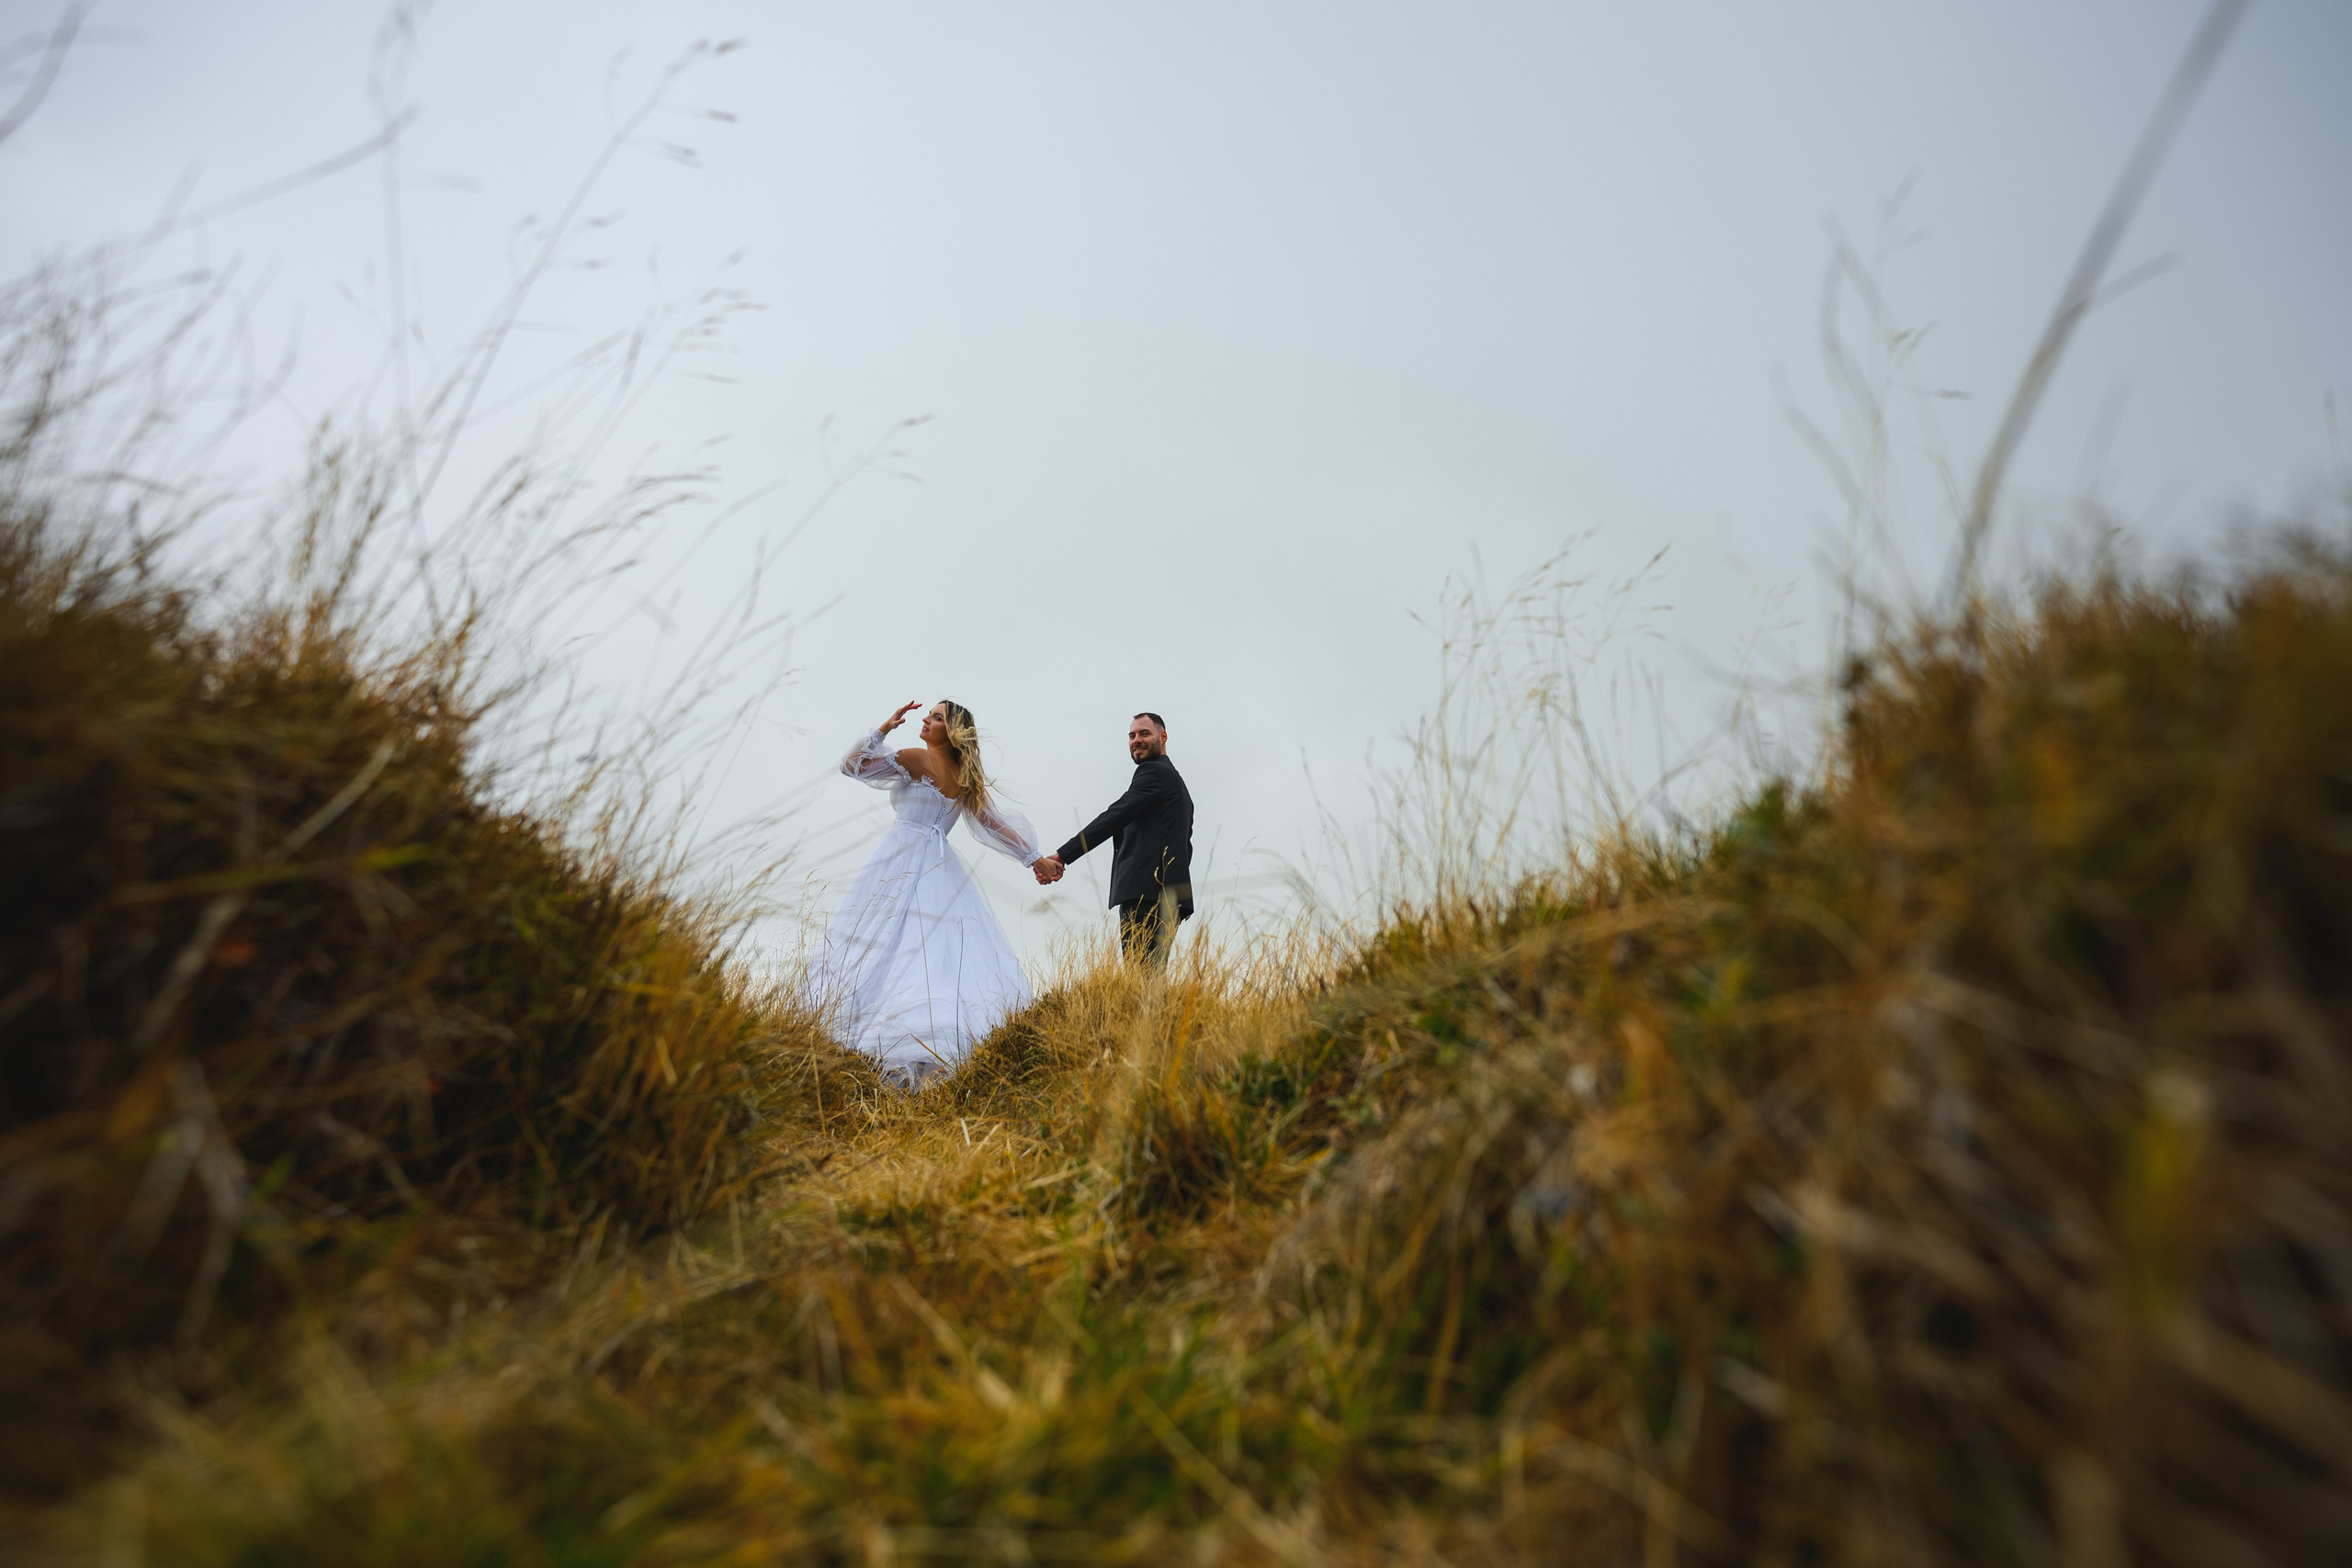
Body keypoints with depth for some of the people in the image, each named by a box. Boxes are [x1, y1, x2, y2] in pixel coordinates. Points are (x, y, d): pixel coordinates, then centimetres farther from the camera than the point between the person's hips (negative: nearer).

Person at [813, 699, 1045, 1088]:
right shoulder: (968, 779, 11)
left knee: (876, 947, -7)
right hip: (943, 867, 6)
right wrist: (1033, 857, 20)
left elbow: (852, 763, -6)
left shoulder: (917, 759, -7)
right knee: (948, 951, 1)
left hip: (902, 862, -6)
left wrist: (885, 727, -5)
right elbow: (996, 824, 13)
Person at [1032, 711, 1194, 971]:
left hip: (1146, 893, -10)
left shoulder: (1153, 772, -3)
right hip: (1172, 898, 10)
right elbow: (1184, 845, 29)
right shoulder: (1177, 782, 28)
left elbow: (1114, 817, -15)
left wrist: (1062, 857, -21)